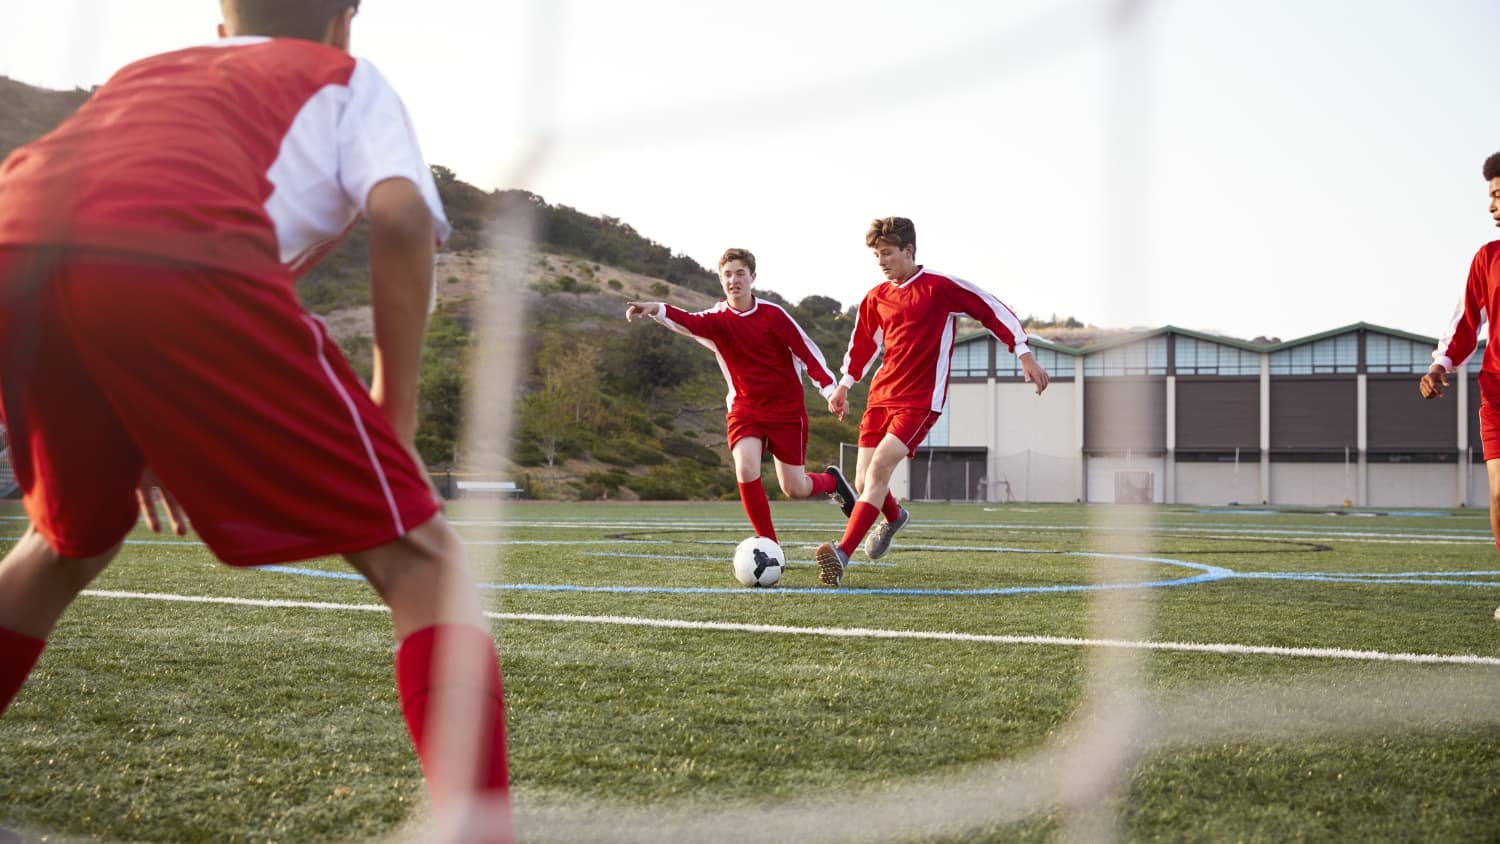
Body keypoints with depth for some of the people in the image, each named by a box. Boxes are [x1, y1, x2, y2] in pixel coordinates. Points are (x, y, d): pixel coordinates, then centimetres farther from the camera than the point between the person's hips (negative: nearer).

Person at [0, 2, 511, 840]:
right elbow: (401, 214, 7)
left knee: (70, 543, 34)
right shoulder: (347, 78, 29)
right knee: (423, 562, 4)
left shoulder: (147, 71, 43)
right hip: (179, 256, -5)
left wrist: (143, 438, 41)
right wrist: (394, 417, 13)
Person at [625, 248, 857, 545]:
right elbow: (688, 323, -28)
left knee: (794, 489, 1)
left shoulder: (772, 314, -9)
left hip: (787, 409, -2)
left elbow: (807, 351, -3)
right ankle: (770, 546, -8)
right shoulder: (717, 320, -6)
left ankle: (831, 481, 38)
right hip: (744, 409, 2)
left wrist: (830, 389, -8)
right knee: (746, 470, -22)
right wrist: (656, 309, -48)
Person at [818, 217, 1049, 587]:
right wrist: (844, 385, 27)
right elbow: (863, 342, 25)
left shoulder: (941, 286, -7)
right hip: (881, 394, 6)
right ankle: (894, 517, 40)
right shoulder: (876, 298, 9)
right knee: (863, 483, 2)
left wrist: (1025, 355, -6)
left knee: (880, 466, -23)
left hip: (921, 399, -6)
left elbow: (993, 311, -3)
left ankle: (842, 555, -28)